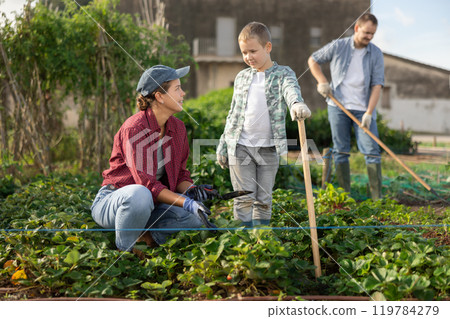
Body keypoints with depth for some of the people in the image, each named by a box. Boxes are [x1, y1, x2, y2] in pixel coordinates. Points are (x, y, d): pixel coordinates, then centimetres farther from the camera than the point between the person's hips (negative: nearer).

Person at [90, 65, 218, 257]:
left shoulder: (177, 128, 2)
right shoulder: (135, 128, -22)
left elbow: (179, 174, 8)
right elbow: (146, 182, -27)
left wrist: (191, 190, -16)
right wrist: (186, 203, -34)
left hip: (150, 205, 6)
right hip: (113, 202, -6)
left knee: (198, 215, -16)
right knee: (139, 194, -42)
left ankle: (150, 236, 2)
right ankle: (123, 249, -16)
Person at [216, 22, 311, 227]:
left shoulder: (282, 74, -1)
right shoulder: (241, 77, 10)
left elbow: (291, 90, -25)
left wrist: (297, 104, -50)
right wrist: (222, 147, 14)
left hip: (269, 148, -2)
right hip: (240, 146, 2)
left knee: (264, 199, 7)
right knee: (244, 199, 1)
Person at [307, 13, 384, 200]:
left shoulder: (376, 54, 1)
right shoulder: (338, 46, 1)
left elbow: (377, 85, -3)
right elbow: (313, 60, 13)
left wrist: (369, 113, -13)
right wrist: (322, 82, -2)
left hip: (363, 109, 0)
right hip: (338, 106, 0)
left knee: (371, 151, -6)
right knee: (340, 151, 2)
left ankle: (377, 197, -4)